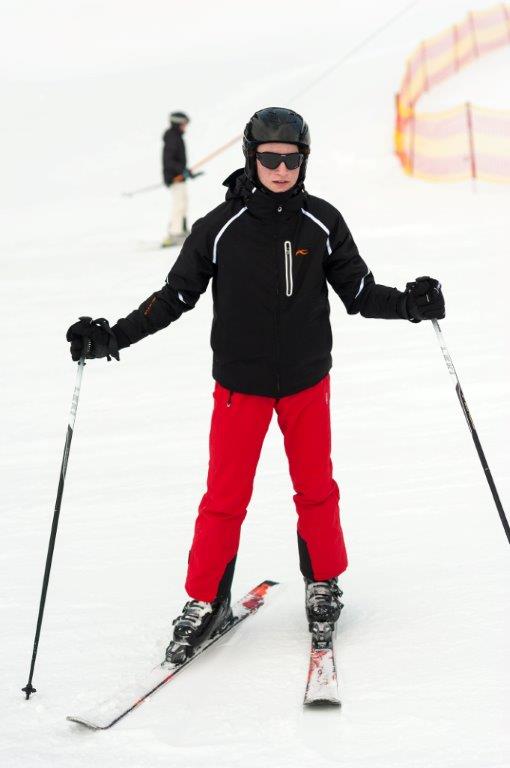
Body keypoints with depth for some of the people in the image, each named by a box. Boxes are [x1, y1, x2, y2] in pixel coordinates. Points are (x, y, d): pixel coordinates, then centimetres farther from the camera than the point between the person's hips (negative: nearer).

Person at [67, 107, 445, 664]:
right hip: (240, 383, -1)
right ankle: (205, 602, 12)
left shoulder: (322, 223, -3)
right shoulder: (221, 227, -8)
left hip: (306, 379, 2)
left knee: (315, 487, 8)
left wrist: (409, 305, -15)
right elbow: (175, 295, -3)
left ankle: (323, 582, 29)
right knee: (226, 494, -1)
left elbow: (359, 292, 2)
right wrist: (114, 337, -12)